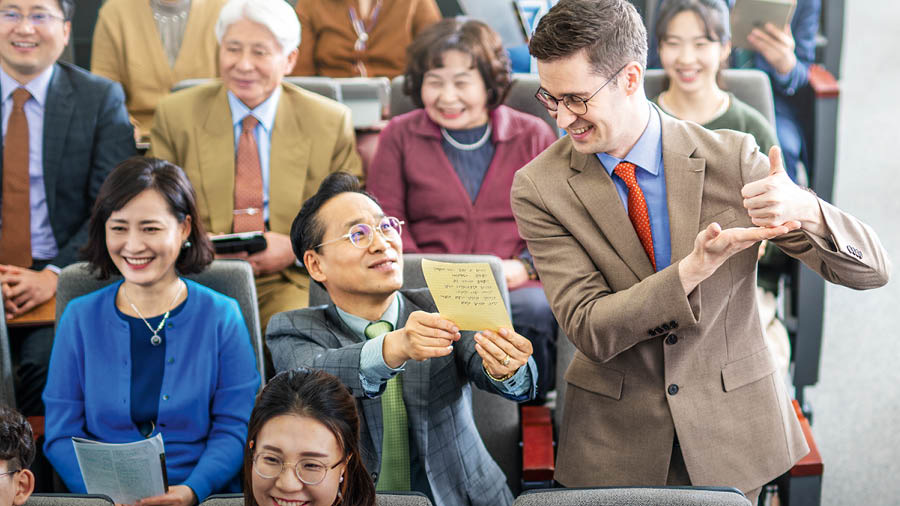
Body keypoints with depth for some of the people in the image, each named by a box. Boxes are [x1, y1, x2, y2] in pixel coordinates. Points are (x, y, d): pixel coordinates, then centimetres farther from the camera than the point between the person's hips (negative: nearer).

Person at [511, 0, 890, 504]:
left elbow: (872, 269, -13)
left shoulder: (732, 158, -11)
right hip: (615, 444, 0)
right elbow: (589, 330, -19)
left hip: (732, 441, 1)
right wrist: (693, 269, -35)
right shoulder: (539, 188, -11)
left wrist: (803, 208, -36)